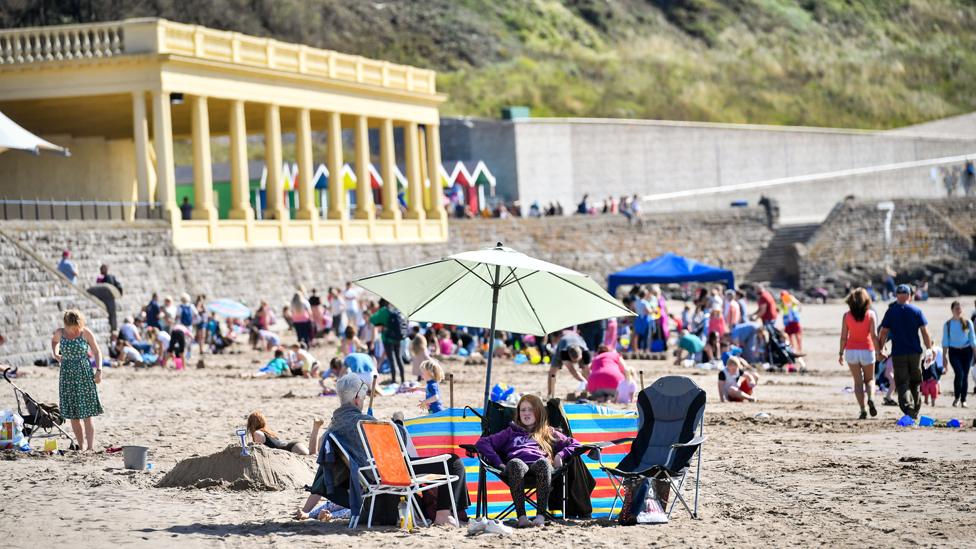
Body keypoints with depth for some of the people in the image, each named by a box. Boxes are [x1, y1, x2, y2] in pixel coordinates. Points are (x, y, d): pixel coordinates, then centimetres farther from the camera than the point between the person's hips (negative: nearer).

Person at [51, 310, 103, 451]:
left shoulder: (86, 333, -4)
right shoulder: (60, 333, 2)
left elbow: (97, 351, 4)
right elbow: (54, 340, 26)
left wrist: (99, 370, -5)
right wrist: (55, 353, 8)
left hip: (84, 375, -3)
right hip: (67, 376, 3)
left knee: (87, 415, -8)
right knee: (73, 416, 4)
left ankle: (91, 447, -10)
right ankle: (82, 446, 12)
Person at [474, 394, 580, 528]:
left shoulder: (548, 433, 35)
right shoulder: (511, 432, 36)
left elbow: (574, 444, 28)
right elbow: (482, 443, 24)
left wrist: (560, 455, 7)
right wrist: (498, 463, 6)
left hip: (539, 465, 0)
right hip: (518, 464, 0)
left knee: (543, 463, -39)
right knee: (515, 464, -39)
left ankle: (541, 515, -49)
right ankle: (521, 517, -50)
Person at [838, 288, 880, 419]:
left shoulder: (847, 315, -2)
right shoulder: (870, 314, -5)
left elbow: (843, 336, -1)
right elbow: (874, 335, -10)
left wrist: (841, 353, 6)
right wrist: (878, 351, -4)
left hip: (851, 350, 1)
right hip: (867, 350, -1)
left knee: (858, 381, 7)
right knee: (869, 379, 16)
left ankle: (862, 410, -2)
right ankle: (870, 399, -13)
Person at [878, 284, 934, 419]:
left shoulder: (891, 311, -1)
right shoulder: (916, 311, 1)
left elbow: (883, 333, -2)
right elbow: (925, 332, -2)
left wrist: (879, 350, 8)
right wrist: (929, 350, 3)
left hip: (898, 353, -1)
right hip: (915, 352, 1)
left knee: (902, 383, 0)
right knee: (915, 382, 16)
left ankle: (907, 409, -18)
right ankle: (915, 411, 19)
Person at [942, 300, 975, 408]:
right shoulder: (948, 324, 3)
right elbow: (945, 342, 5)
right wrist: (944, 357, 1)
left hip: (966, 351, 2)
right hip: (954, 352, -2)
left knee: (965, 376, 1)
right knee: (959, 373, -20)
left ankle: (963, 400, 12)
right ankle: (956, 397, -2)